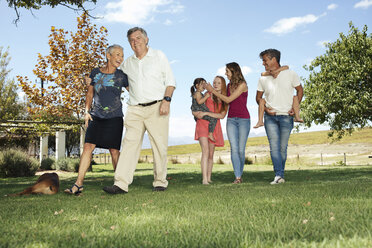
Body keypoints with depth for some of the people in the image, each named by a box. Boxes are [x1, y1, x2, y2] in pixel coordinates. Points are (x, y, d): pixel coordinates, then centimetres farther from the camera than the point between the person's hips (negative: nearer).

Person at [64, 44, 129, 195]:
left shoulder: (121, 76, 4)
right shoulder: (95, 72, 9)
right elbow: (90, 94, 15)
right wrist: (87, 112, 6)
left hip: (114, 117, -1)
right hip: (96, 116, 2)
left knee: (114, 149, -4)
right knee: (88, 146, -9)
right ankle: (78, 184, -7)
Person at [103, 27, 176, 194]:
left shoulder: (159, 56, 9)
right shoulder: (128, 63, 18)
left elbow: (170, 80, 4)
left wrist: (166, 100, -8)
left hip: (156, 107, -2)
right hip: (135, 109, 3)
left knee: (159, 146, -2)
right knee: (129, 144, -8)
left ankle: (160, 182, 9)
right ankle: (121, 184, -12)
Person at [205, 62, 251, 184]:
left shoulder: (242, 84, -9)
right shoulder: (229, 85, 11)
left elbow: (228, 100, -13)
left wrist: (213, 90, -8)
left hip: (243, 119, -5)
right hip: (231, 119, 5)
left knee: (241, 150, -2)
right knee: (234, 148, -8)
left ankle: (240, 175, 15)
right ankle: (237, 177, -11)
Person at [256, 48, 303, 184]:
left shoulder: (290, 74, 0)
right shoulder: (263, 78, 5)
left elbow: (300, 90, 11)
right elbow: (258, 97, 15)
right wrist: (264, 108, -3)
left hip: (286, 116, -1)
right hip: (270, 117, 1)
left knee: (283, 147, 3)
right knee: (274, 146, -11)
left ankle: (280, 175, 15)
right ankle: (278, 175, -14)